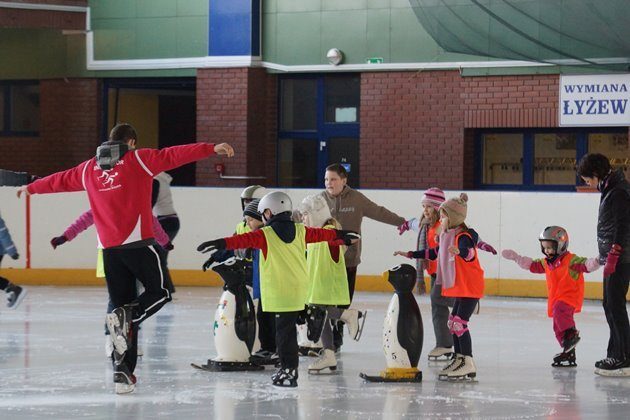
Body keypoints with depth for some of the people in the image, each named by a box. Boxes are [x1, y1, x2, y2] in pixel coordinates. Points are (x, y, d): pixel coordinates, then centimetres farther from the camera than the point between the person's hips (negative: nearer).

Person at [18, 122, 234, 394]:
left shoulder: (90, 168, 15)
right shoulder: (138, 159, 1)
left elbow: (61, 180, 29)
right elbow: (174, 156, -10)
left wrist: (31, 188, 46)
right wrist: (212, 149, -14)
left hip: (109, 248, 5)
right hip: (138, 242, -5)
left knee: (123, 306, 10)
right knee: (158, 293, 10)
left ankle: (123, 370, 2)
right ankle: (126, 317, -19)